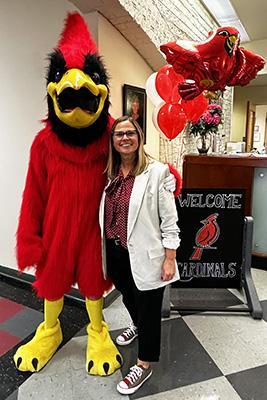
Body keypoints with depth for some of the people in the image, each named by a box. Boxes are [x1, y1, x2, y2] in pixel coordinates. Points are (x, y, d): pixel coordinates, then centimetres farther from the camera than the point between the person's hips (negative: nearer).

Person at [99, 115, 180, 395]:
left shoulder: (156, 172, -14)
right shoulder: (108, 173, 3)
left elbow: (169, 220, -12)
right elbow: (104, 215, 11)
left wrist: (169, 259, -12)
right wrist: (101, 251, 14)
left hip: (144, 256, -5)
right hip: (115, 253, 6)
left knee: (148, 308, 11)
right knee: (128, 297, 28)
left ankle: (144, 364, 36)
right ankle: (138, 326, 60)